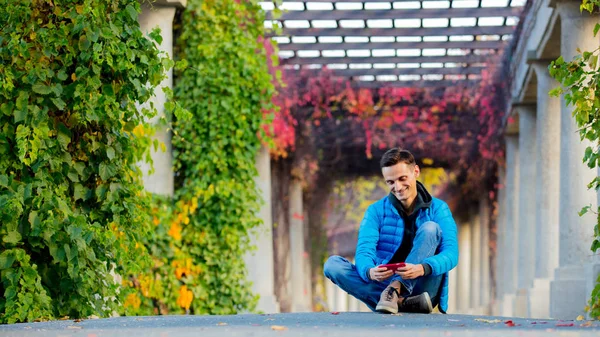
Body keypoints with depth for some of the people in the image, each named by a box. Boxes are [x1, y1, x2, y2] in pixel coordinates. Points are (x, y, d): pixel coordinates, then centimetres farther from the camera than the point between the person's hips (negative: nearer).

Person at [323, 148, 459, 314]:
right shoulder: (376, 211, 8)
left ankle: (395, 289, -34)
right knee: (332, 264, -20)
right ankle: (403, 302, -34)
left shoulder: (437, 209, 4)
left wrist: (423, 268, -34)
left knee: (430, 228, -19)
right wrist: (369, 272, -32)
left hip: (421, 289, -2)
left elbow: (451, 253, -11)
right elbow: (364, 251, -6)